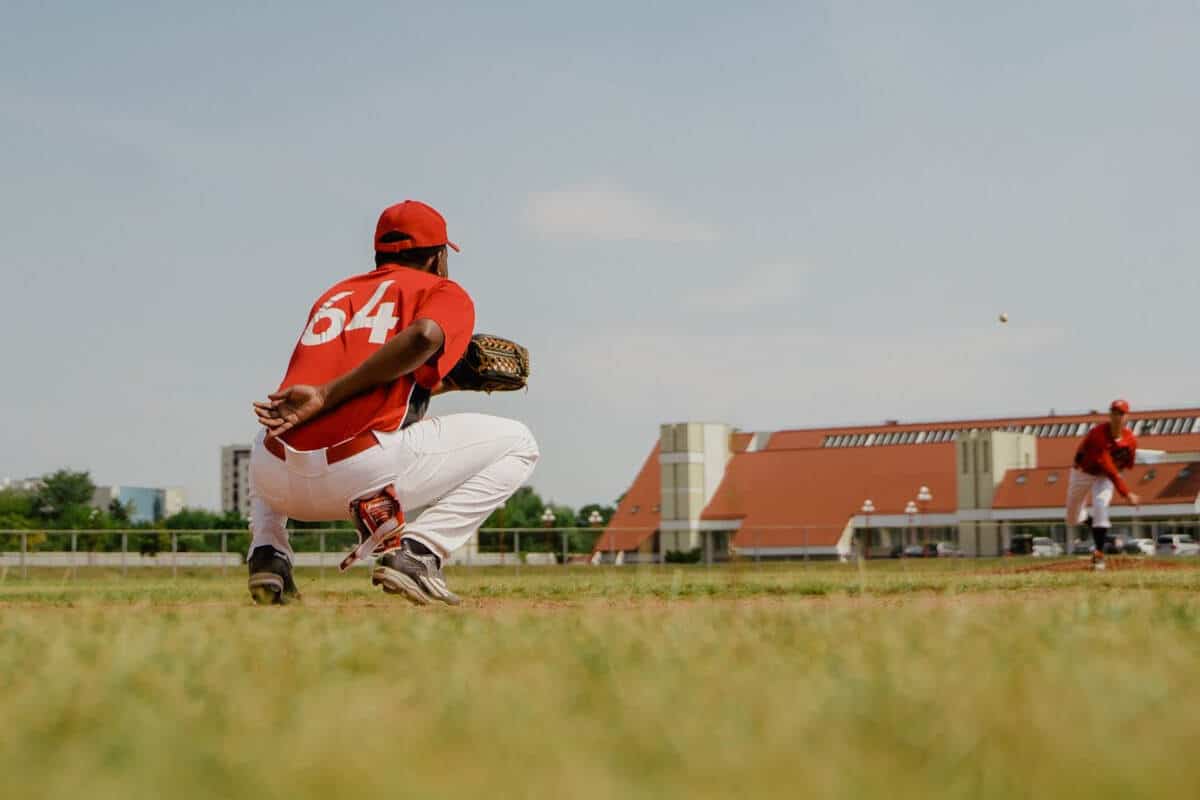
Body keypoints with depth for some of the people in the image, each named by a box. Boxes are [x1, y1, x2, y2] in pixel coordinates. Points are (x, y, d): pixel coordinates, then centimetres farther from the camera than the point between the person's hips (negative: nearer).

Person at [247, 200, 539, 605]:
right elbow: (424, 336, -13)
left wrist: (448, 381, 37)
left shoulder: (334, 293, 29)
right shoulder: (446, 292, 12)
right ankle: (415, 552, -5)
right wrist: (327, 395, -13)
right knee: (516, 443, 14)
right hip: (366, 474, -5)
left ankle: (267, 554, 15)